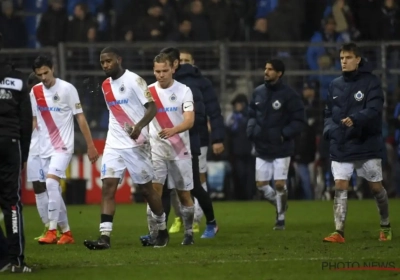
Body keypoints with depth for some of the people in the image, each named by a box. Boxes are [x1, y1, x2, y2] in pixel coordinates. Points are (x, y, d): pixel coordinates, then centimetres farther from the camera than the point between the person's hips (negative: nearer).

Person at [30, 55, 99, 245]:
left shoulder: (67, 89, -8)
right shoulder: (35, 92, 6)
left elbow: (80, 118, -6)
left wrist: (90, 146, -6)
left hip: (63, 146, -6)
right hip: (44, 149, 6)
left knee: (51, 182, -23)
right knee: (53, 190, 7)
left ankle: (52, 231, -21)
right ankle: (66, 233, 16)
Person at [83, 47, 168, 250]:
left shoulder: (134, 80, -10)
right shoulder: (106, 86, 11)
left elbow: (152, 107, -16)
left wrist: (139, 126, -32)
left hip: (136, 144, -6)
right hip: (114, 145, 6)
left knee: (146, 188, 5)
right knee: (108, 187, -9)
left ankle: (162, 231, 25)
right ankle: (104, 237, -16)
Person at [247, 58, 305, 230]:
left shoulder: (289, 95, -11)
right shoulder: (258, 92, 4)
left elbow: (299, 121, -9)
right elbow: (252, 115, 15)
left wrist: (284, 134, -19)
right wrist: (251, 131, -2)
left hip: (281, 149, -5)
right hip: (262, 148, 5)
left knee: (280, 184, -4)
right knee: (261, 184, 5)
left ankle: (281, 218, 13)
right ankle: (280, 205, 30)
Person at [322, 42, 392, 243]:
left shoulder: (371, 82, -7)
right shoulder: (335, 85, 8)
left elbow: (374, 109, -19)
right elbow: (329, 113, 15)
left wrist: (355, 119, -35)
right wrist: (329, 130, -4)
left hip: (367, 145, -3)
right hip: (341, 147, 3)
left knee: (376, 187, 7)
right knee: (340, 187, -7)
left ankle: (386, 226, 27)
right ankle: (339, 232, -8)